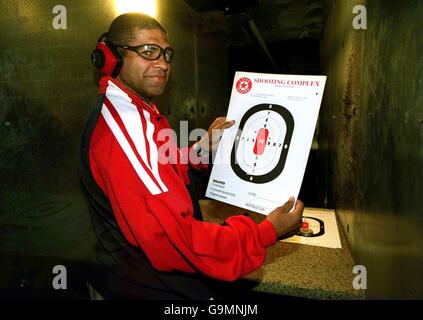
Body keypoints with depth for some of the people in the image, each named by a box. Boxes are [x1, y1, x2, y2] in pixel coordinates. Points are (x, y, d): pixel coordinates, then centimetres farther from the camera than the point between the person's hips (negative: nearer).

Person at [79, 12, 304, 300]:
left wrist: (202, 148, 0)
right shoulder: (123, 124, -29)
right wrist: (266, 233, -26)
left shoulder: (134, 113, 6)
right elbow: (174, 239, -33)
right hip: (157, 288, -9)